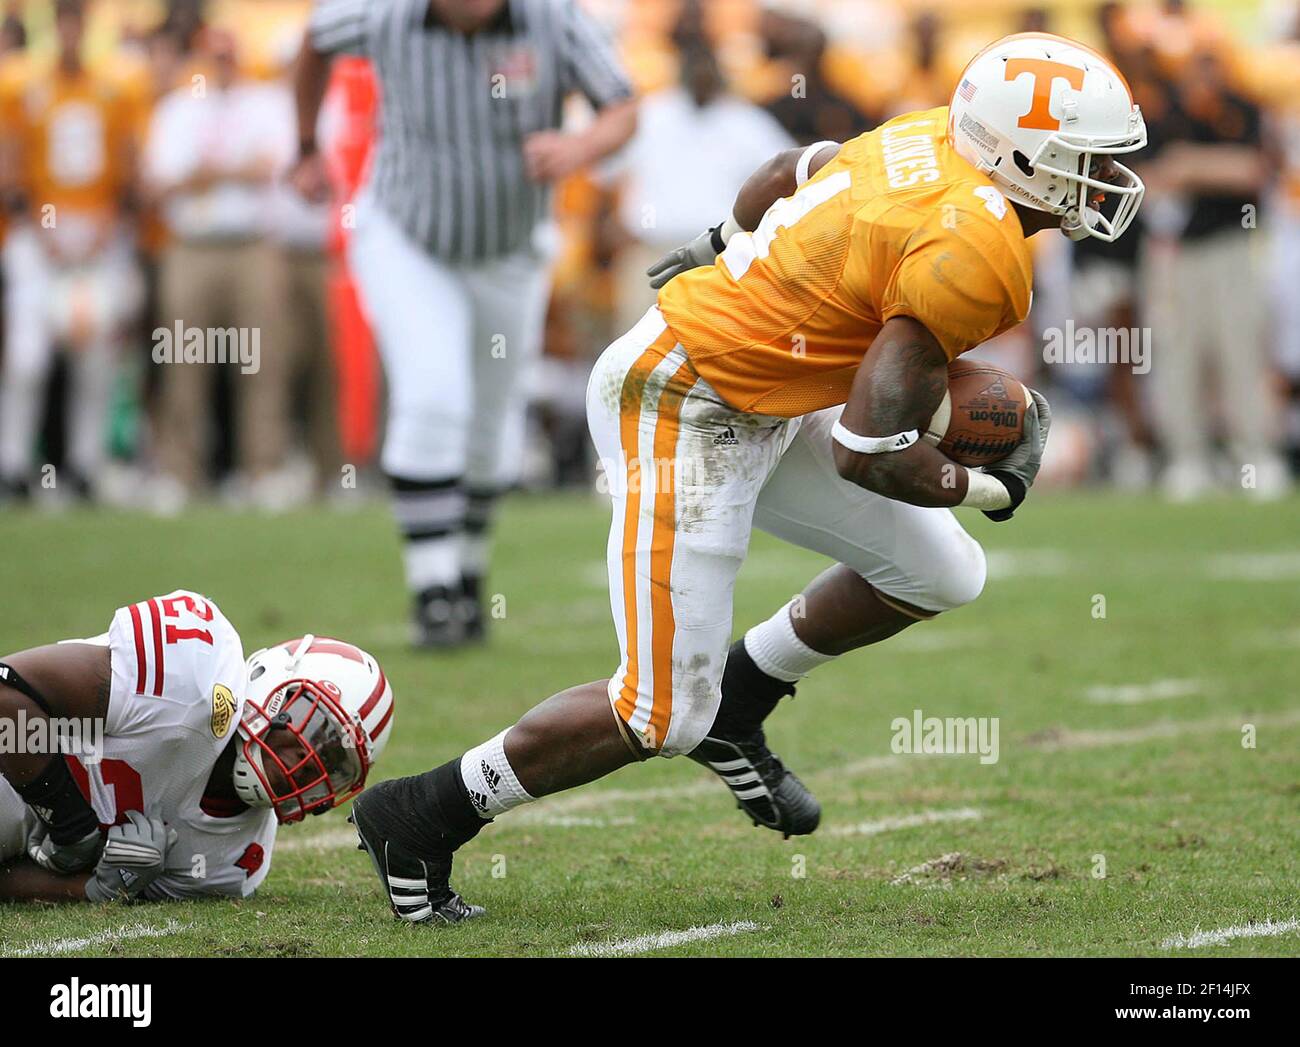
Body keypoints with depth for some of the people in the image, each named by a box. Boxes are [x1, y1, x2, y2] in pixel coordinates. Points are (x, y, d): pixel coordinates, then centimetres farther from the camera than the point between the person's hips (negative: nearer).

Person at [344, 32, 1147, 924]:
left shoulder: (936, 139, 1)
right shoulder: (975, 257, -25)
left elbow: (787, 174, 20)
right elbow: (870, 454, -25)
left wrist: (726, 248, 40)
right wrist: (994, 486, -8)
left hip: (763, 409, 10)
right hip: (686, 422, -10)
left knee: (941, 576, 13)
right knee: (662, 718, -5)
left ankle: (734, 703, 27)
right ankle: (422, 817, 9)